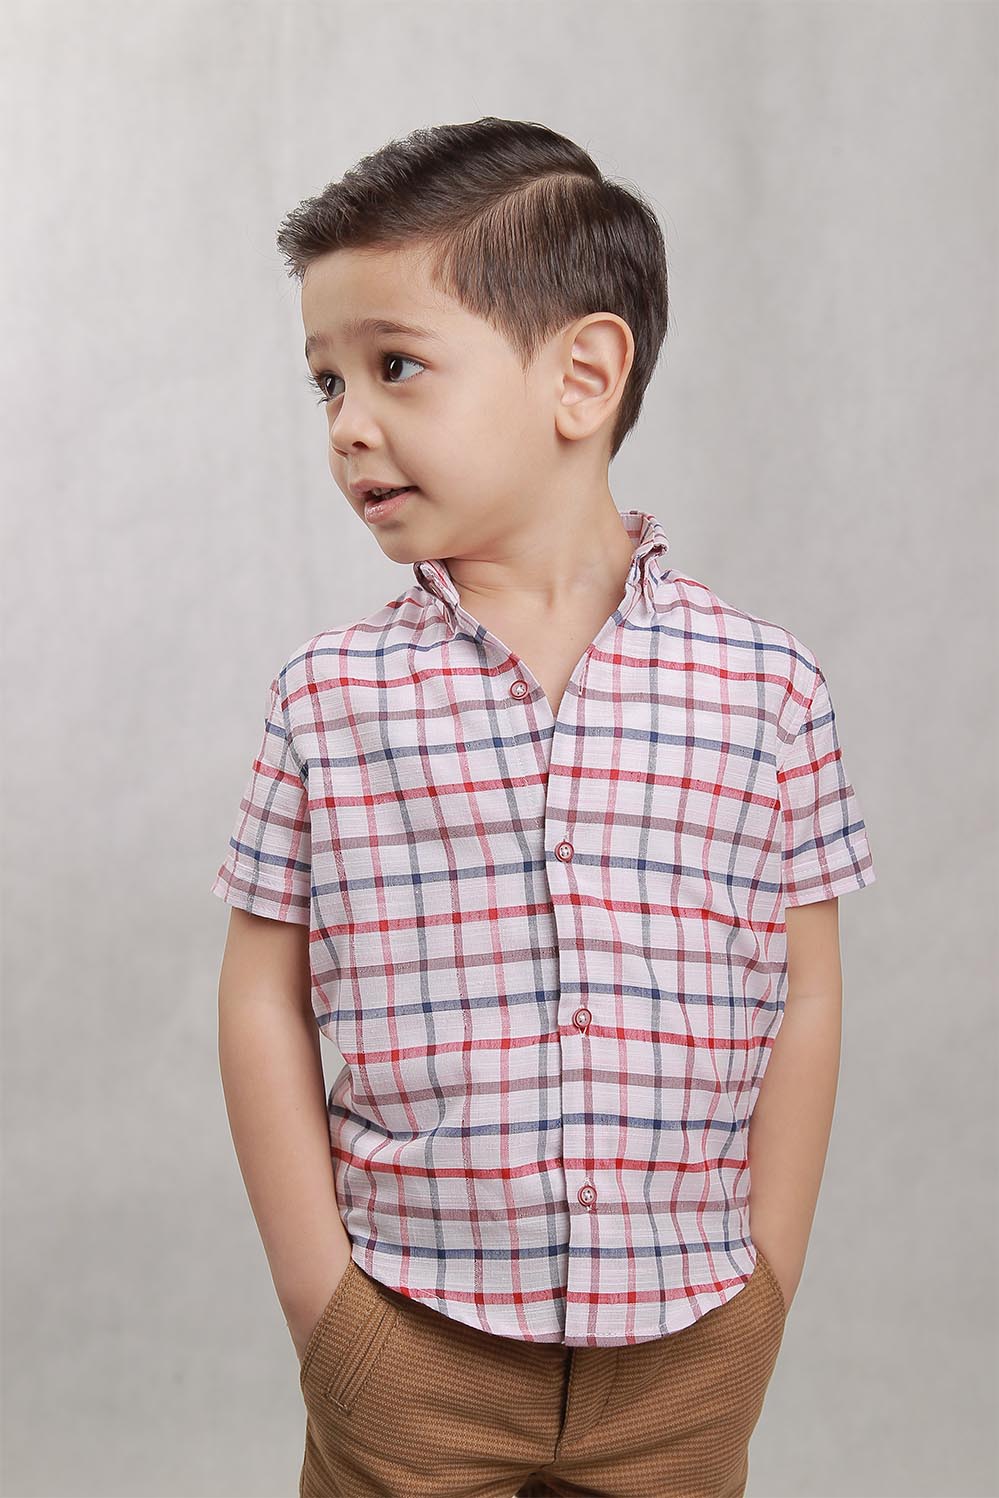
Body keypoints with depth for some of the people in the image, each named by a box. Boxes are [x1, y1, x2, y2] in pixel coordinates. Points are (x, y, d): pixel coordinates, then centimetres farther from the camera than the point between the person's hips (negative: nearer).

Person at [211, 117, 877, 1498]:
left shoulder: (765, 688, -5)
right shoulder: (330, 696, -4)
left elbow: (803, 1008, 0)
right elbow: (264, 1003, 1)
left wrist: (761, 1303, 0)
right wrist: (319, 1297, -3)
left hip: (682, 1352, 0)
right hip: (409, 1341, 0)